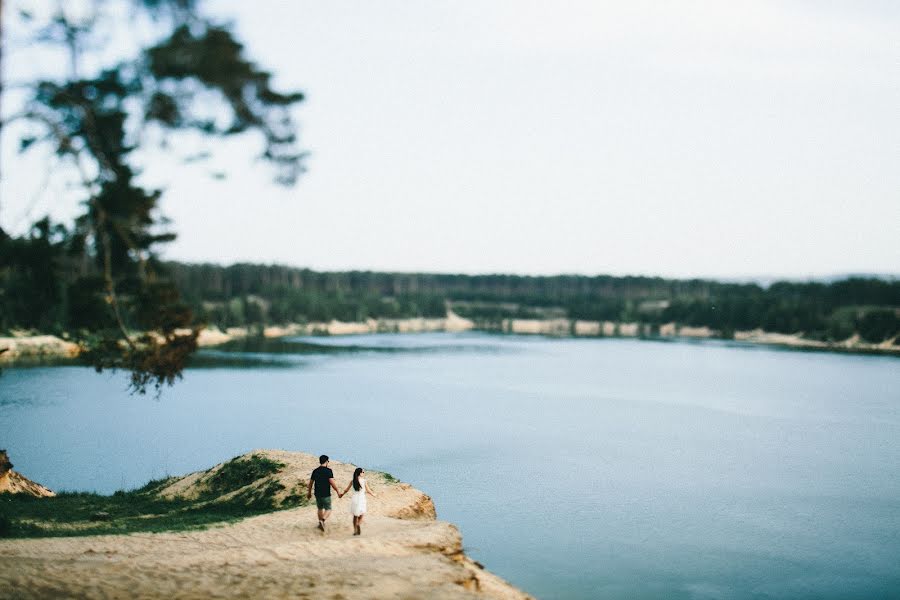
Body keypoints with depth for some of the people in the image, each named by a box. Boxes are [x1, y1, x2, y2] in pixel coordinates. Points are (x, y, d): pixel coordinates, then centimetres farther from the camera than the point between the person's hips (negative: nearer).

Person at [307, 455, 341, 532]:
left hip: (317, 494, 5)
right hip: (326, 494, -5)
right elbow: (332, 483, -18)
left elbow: (311, 482, 11)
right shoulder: (328, 471, -12)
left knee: (320, 509, 20)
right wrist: (338, 492, -9)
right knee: (328, 509, 3)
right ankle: (322, 520, -21)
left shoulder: (315, 471, 4)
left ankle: (321, 523, 28)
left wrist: (309, 492, 24)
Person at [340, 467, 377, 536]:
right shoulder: (364, 481, -8)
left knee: (355, 516, 15)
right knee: (361, 515, 12)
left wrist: (342, 494, 29)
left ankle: (355, 531, 15)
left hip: (354, 498, 3)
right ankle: (358, 524, -16)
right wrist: (374, 495, 17)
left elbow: (347, 490, 10)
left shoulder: (353, 481, 1)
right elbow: (368, 491, -1)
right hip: (361, 499, -3)